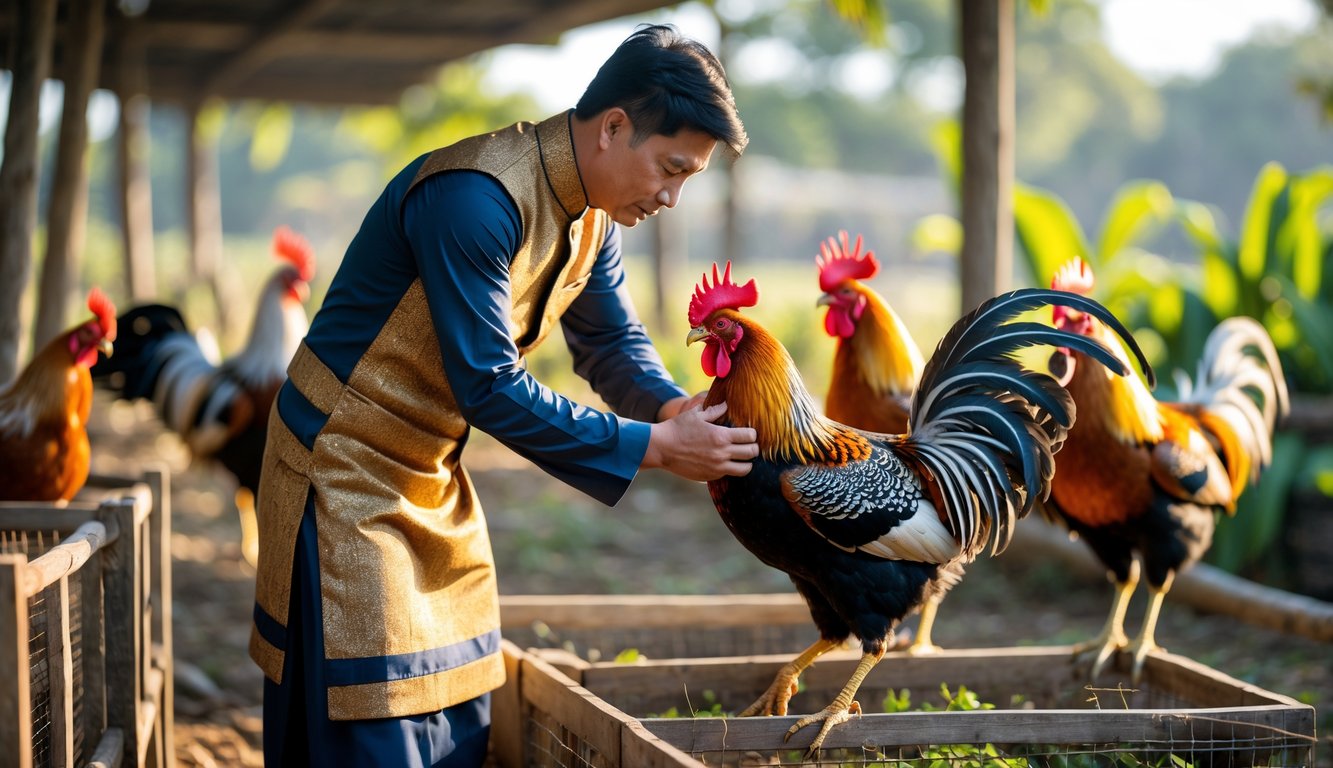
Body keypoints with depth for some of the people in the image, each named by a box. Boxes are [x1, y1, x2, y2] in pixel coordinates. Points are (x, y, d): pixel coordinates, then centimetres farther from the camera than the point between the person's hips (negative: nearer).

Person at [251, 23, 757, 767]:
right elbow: (489, 386, -29)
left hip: (433, 473, 9)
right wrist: (652, 447, -26)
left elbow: (615, 343, 11)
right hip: (346, 473, -9)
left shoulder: (593, 219, 1)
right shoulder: (474, 197, -29)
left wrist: (677, 409, -11)